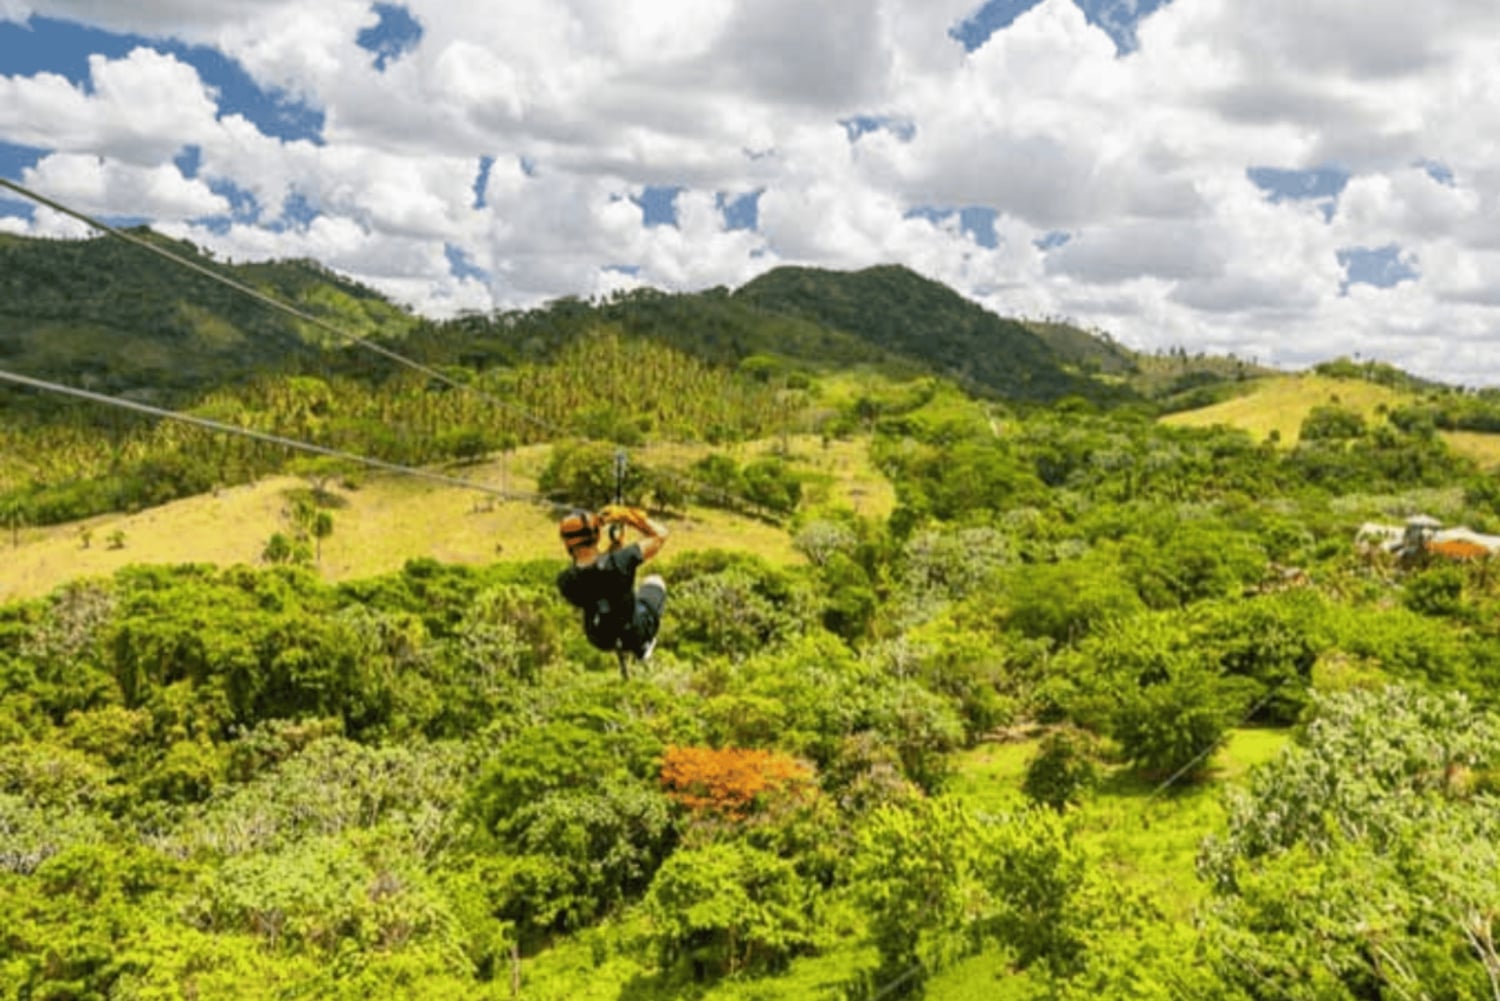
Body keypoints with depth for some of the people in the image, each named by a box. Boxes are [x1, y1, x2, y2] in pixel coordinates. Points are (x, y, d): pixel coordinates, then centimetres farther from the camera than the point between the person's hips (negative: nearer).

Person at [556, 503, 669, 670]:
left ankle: (623, 649, 46)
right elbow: (660, 535, -22)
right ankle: (642, 647, 34)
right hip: (636, 633, -2)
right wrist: (625, 515, -18)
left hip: (602, 641, 2)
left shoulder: (565, 581, -28)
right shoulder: (620, 561, -37)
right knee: (654, 581, 28)